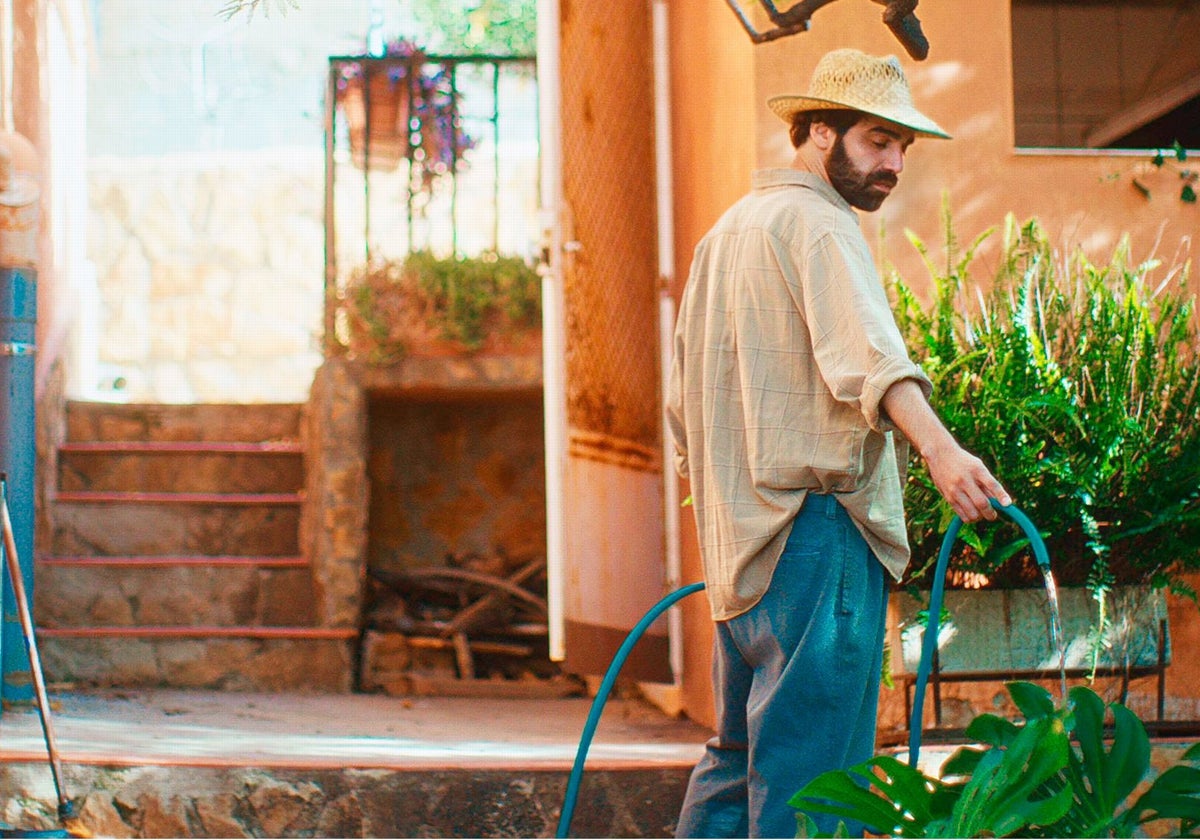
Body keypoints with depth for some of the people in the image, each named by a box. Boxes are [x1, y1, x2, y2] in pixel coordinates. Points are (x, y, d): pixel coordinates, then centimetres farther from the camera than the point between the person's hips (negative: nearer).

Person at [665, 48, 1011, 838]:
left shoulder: (728, 231, 22)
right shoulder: (818, 223, -9)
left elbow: (685, 405, 29)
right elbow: (866, 350, -29)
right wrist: (938, 448, -43)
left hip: (742, 539, 10)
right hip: (818, 532, -10)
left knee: (741, 755, 18)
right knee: (810, 773, -10)